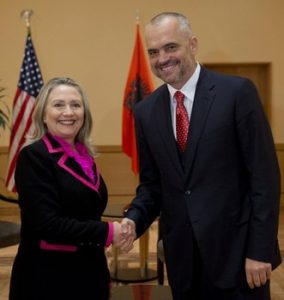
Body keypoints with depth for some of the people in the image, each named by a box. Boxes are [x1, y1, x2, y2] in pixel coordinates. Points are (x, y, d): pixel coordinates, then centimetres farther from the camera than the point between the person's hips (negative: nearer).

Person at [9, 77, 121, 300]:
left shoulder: (83, 156, 7)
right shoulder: (34, 156, -14)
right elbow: (48, 224, -21)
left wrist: (103, 277, 15)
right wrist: (107, 232, -16)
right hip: (47, 278, -6)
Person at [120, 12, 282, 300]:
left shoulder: (238, 92, -9)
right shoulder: (146, 111, 4)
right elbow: (152, 182, 10)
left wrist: (260, 249, -13)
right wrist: (134, 218, -8)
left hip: (236, 248, -4)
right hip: (181, 252, 4)